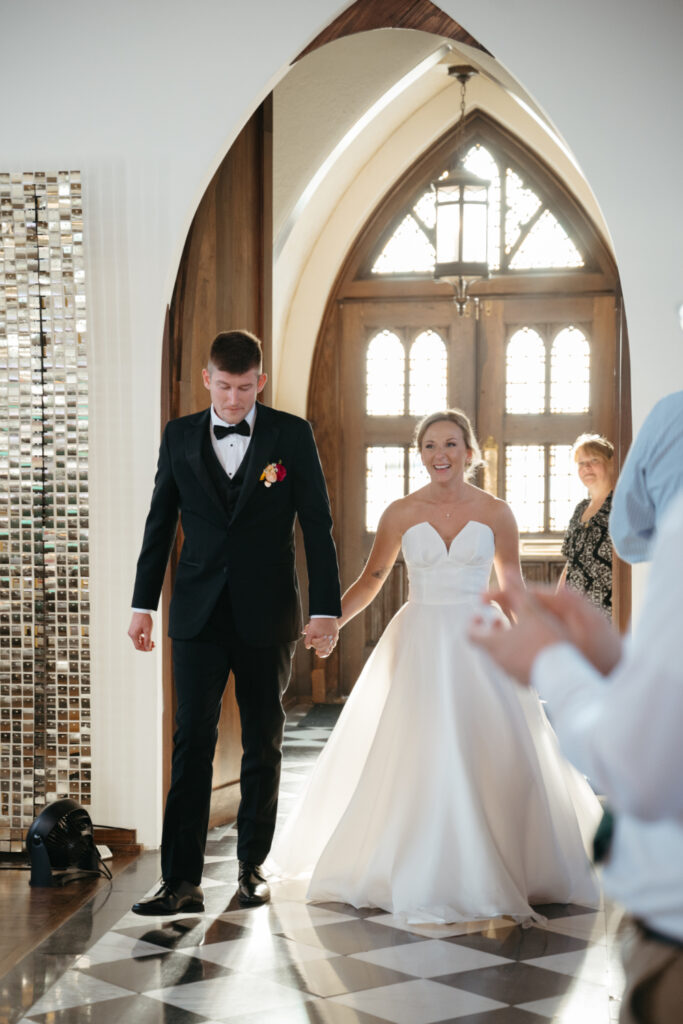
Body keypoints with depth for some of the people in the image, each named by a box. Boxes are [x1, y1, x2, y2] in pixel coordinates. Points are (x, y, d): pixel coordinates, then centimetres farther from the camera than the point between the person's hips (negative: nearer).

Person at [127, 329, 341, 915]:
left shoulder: (291, 435, 0)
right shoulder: (180, 436, 6)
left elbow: (317, 525, -1)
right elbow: (160, 523, 10)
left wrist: (326, 608, -6)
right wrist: (143, 605, 7)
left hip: (266, 616, -1)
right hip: (199, 615, 1)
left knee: (263, 743, 8)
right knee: (192, 741, -5)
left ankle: (252, 866, 21)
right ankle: (182, 880, -4)